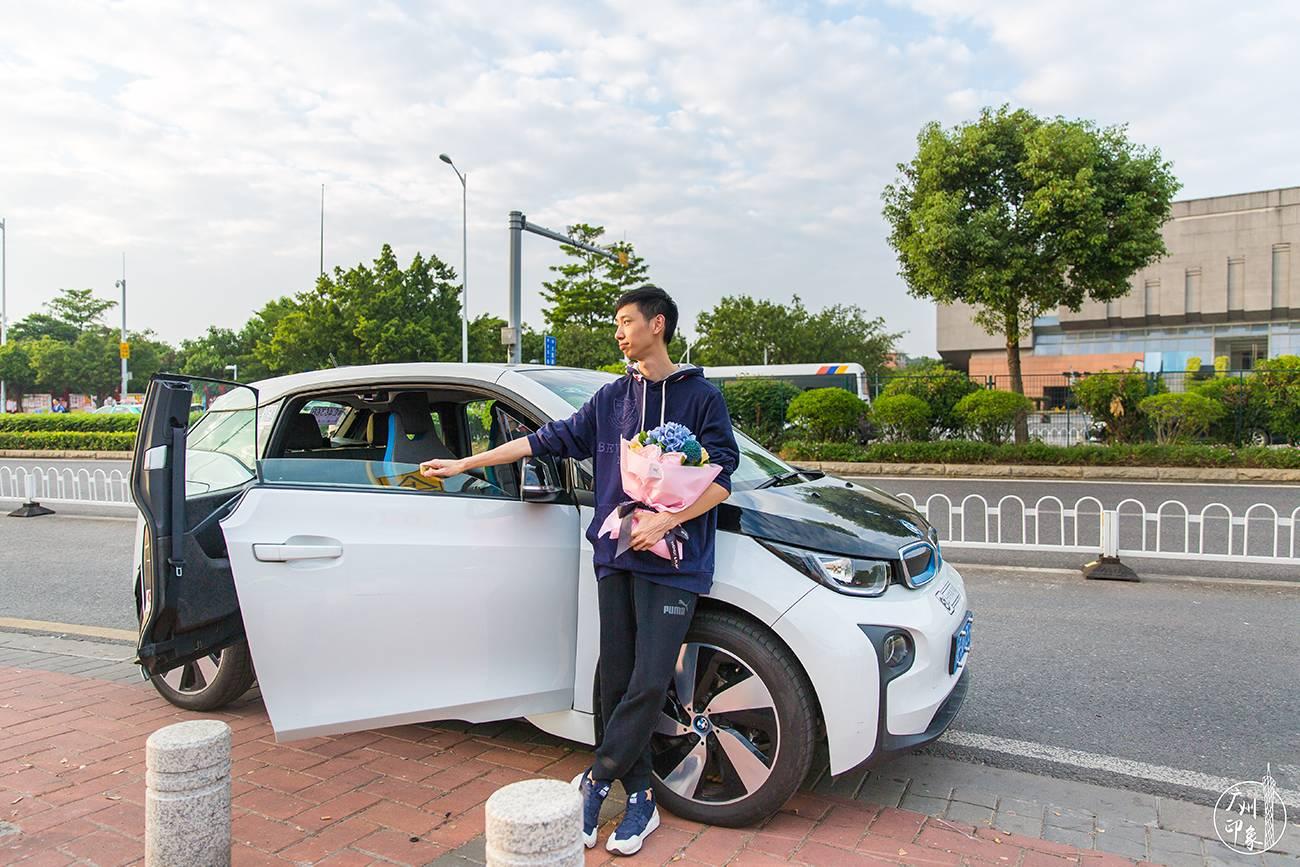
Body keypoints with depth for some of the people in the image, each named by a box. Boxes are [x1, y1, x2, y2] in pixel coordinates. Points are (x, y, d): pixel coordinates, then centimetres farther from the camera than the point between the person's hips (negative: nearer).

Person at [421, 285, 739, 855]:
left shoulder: (700, 396, 0)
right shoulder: (612, 398, 14)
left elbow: (720, 480, -3)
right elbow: (548, 440, 16)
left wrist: (666, 521, -17)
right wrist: (464, 465, 15)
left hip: (673, 562, -4)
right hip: (615, 555, 5)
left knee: (649, 684, -9)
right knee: (617, 681, 5)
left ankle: (596, 781, 9)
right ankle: (639, 799, 17)